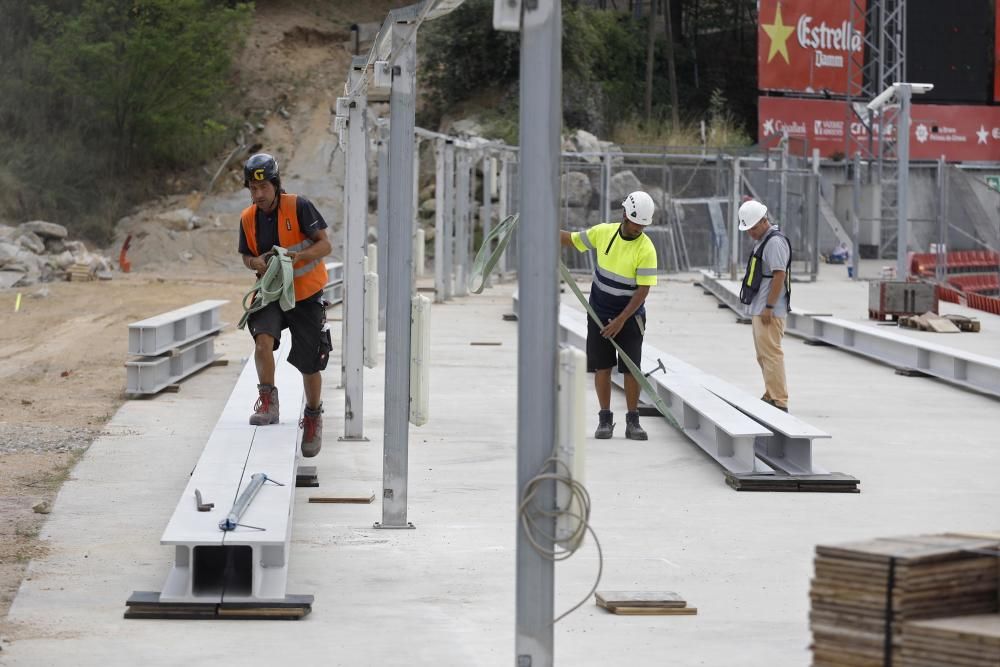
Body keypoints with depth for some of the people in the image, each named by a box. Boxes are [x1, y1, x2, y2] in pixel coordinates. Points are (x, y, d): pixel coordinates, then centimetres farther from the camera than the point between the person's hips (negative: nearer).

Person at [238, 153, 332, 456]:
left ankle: (313, 418, 29)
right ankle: (268, 402, -15)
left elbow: (325, 245, -13)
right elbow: (246, 256, 12)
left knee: (310, 365, 5)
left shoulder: (298, 207, -14)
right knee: (263, 339, -29)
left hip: (306, 295, -2)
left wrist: (299, 256, -31)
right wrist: (256, 263, -12)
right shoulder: (248, 219, -1)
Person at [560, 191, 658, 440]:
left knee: (631, 367, -4)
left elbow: (642, 290, -18)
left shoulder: (646, 249, -17)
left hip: (629, 314, -3)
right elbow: (570, 239, 10)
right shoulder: (603, 232, -6)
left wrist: (621, 320, -22)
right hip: (599, 311, 3)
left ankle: (632, 421, 6)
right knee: (601, 366, 3)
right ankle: (605, 420, 10)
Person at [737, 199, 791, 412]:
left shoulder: (775, 242, -16)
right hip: (759, 309, 11)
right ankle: (770, 397, 22)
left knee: (770, 353, -12)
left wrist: (769, 307, -23)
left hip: (769, 312, -11)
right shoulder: (761, 240, 15)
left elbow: (779, 275, -22)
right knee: (763, 355, 15)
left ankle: (779, 401, -13)